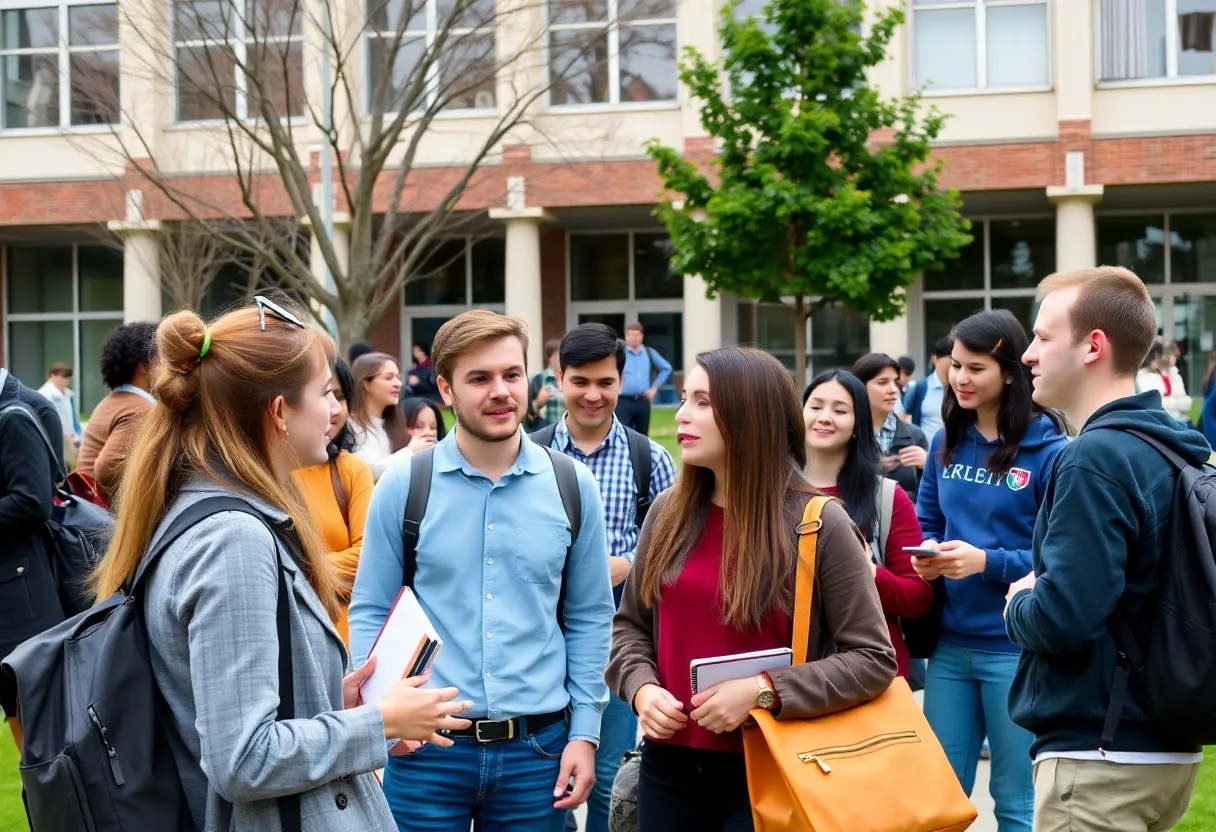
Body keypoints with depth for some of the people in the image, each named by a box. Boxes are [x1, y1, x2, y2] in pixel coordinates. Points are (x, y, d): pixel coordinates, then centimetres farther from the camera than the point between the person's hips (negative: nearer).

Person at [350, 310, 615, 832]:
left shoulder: (573, 487, 2)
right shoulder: (402, 486, -3)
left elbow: (589, 617, 7)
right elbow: (370, 613, 2)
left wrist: (585, 732, 3)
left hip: (538, 748, 2)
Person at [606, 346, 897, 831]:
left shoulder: (819, 524, -10)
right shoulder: (668, 512, 3)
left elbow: (873, 659, -10)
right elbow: (629, 624, 13)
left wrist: (763, 691, -19)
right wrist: (642, 688, -7)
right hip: (669, 764, 4)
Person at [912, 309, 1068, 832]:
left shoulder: (1049, 451, -10)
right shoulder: (946, 443, 6)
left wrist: (987, 561, -22)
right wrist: (925, 558, -7)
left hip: (1017, 648, -5)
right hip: (950, 643, 5)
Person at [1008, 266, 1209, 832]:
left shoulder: (1096, 457, -19)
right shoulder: (1174, 451, 9)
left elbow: (1061, 618, -25)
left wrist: (1017, 605, -5)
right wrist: (1037, 591, 10)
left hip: (1100, 755, -9)